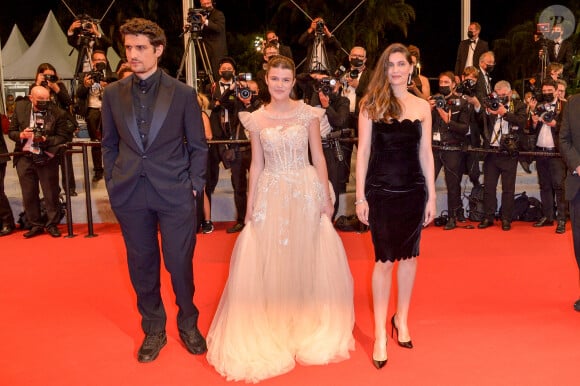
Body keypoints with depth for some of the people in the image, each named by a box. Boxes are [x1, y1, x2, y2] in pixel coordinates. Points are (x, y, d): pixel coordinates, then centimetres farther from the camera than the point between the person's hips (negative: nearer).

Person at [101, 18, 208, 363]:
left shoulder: (183, 94, -1)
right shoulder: (113, 93, 6)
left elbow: (198, 145, 3)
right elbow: (110, 145, 11)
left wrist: (195, 185, -3)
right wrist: (113, 184, 5)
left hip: (175, 193, -2)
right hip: (129, 195, 3)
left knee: (180, 262, 5)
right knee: (142, 264, 12)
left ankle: (188, 324, 29)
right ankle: (153, 329, 30)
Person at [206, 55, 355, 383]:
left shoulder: (308, 114, -1)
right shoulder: (257, 119, 4)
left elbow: (318, 157, 1)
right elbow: (256, 164, 7)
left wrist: (326, 198, -3)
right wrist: (250, 206, 5)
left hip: (305, 191, -1)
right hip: (271, 194, 1)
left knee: (306, 256, 8)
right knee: (267, 259, 4)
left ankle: (307, 319, 30)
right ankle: (273, 323, 23)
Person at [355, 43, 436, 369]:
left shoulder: (422, 106, 5)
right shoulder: (371, 104, -1)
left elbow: (426, 154, 6)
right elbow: (363, 152, -3)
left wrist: (432, 196, 4)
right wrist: (360, 196, -6)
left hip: (414, 190, 3)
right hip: (380, 191, -2)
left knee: (409, 256, 12)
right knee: (385, 260, 1)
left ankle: (401, 319, 32)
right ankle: (380, 333, 13)